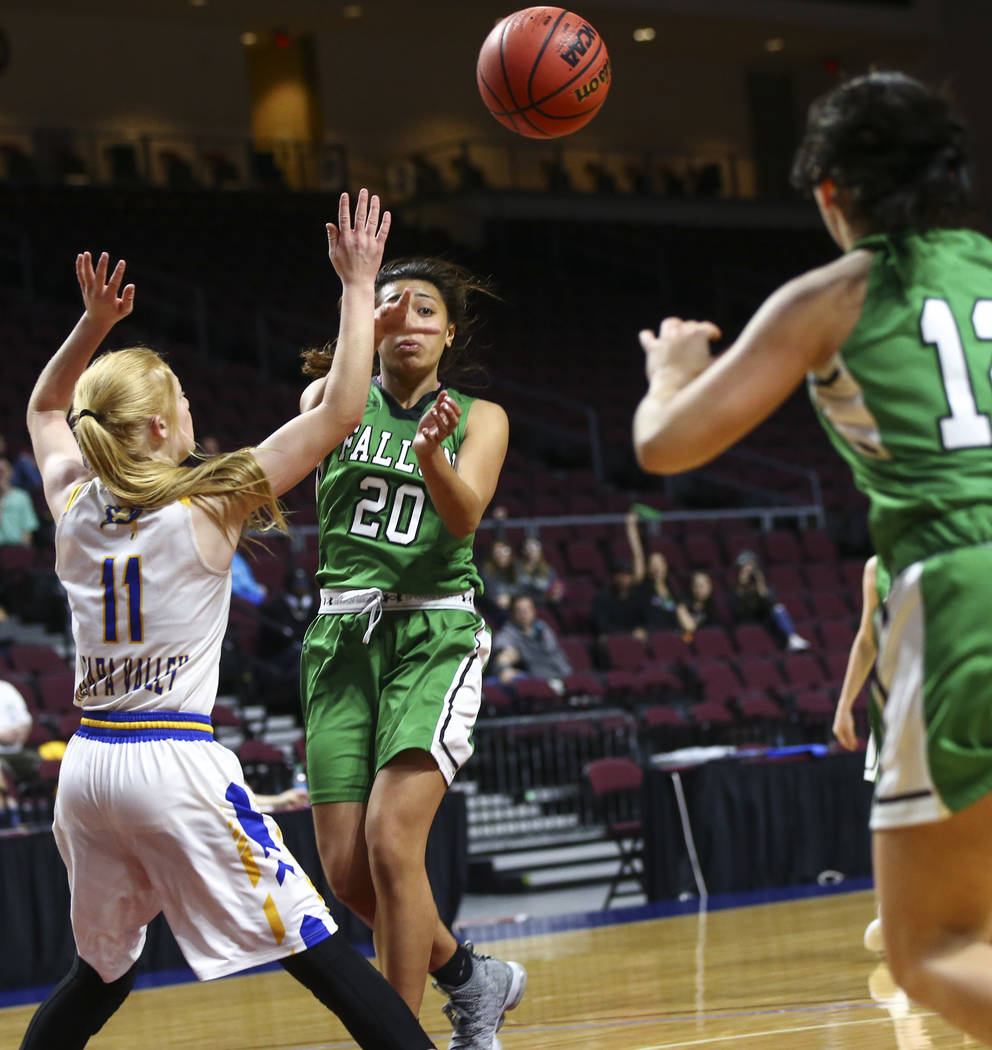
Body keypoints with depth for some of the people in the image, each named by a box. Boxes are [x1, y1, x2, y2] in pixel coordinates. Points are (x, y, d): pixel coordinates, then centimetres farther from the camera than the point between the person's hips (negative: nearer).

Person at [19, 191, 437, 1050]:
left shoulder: (75, 507, 6)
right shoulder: (207, 507, -8)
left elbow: (45, 410, 29)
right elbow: (340, 411, -5)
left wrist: (92, 326, 18)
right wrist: (358, 285, 2)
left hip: (88, 761, 6)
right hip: (176, 763, -6)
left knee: (100, 972, 21)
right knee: (318, 952, -5)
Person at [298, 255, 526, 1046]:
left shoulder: (479, 418, 6)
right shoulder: (343, 400, 10)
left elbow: (464, 518, -12)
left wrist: (430, 454, -33)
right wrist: (364, 331, -31)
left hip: (434, 636, -3)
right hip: (343, 637, 3)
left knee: (391, 840, -21)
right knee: (346, 869, -1)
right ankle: (472, 979, 24)